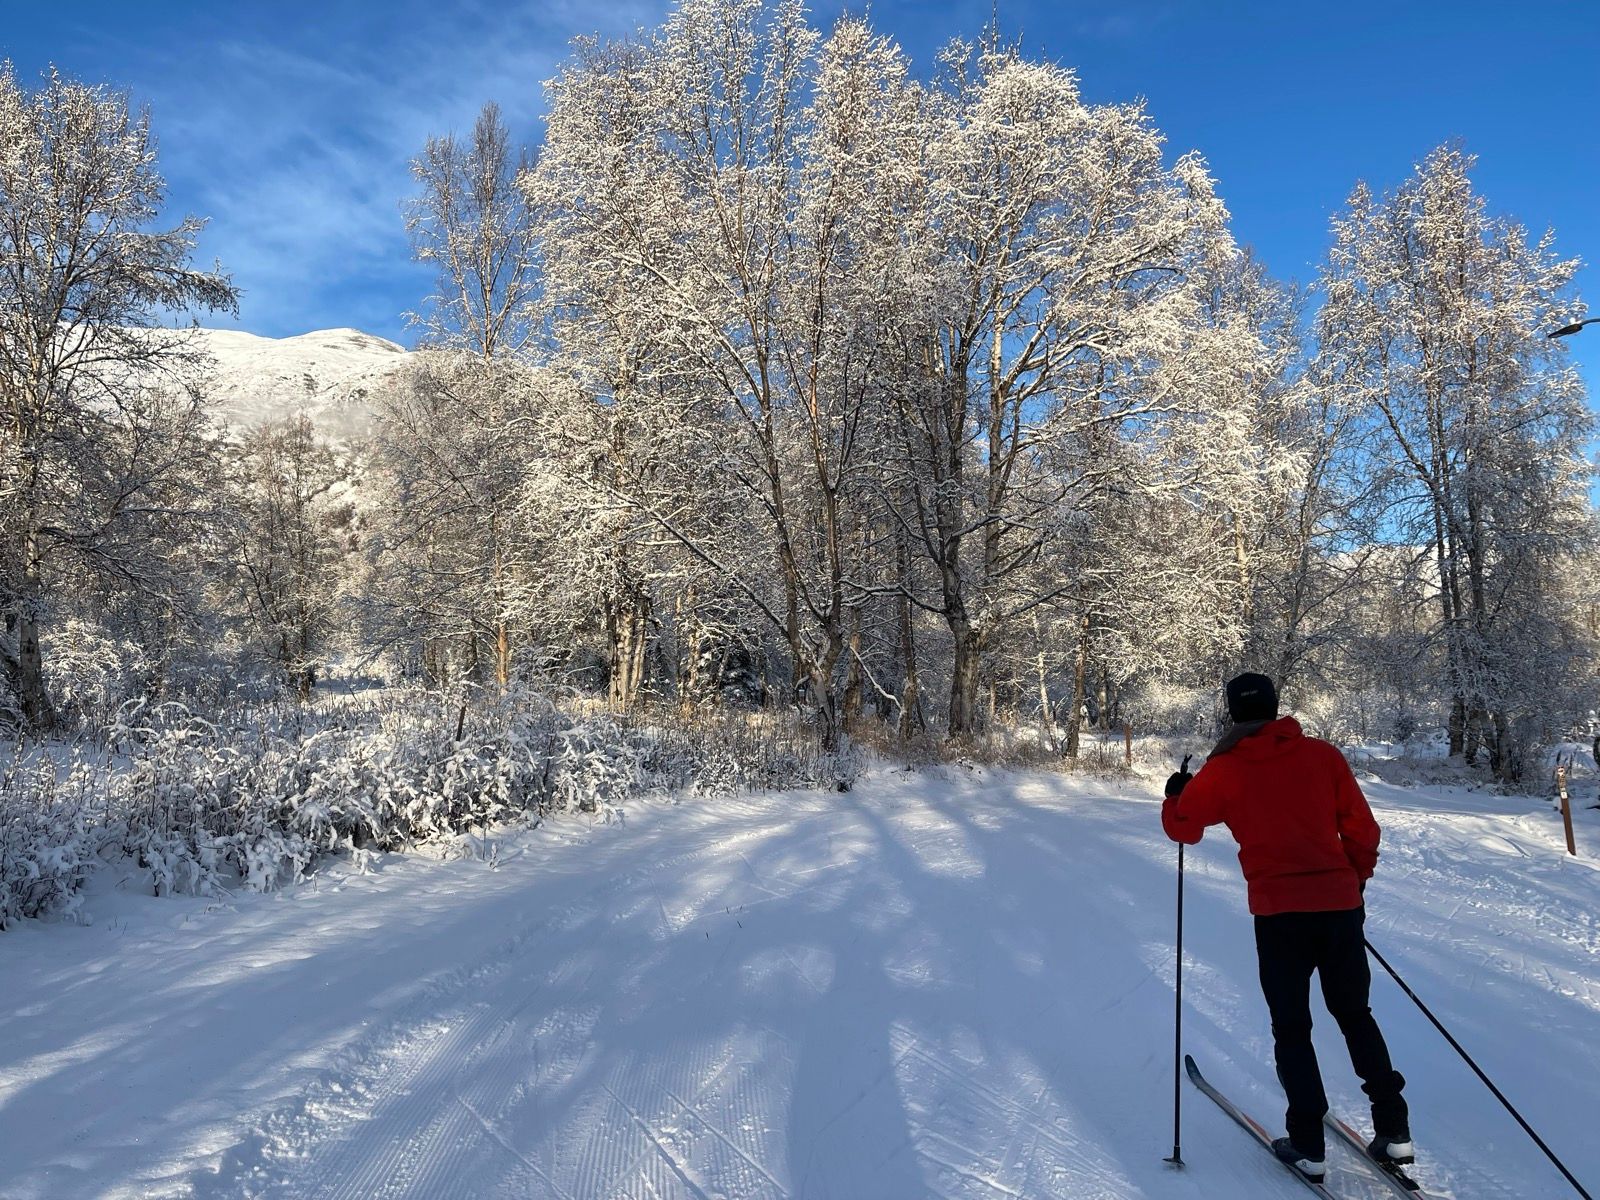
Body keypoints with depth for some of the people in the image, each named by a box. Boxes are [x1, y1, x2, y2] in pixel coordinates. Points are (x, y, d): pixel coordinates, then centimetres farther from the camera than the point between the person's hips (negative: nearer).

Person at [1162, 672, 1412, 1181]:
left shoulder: (1224, 769, -3)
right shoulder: (1324, 755, 3)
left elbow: (1182, 826, 5)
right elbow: (1362, 830, 7)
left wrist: (1175, 792, 25)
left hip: (1279, 913, -3)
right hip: (1341, 904, 3)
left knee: (1291, 1028, 11)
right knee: (1355, 1015, 21)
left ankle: (1308, 1145, 11)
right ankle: (1393, 1131, 20)